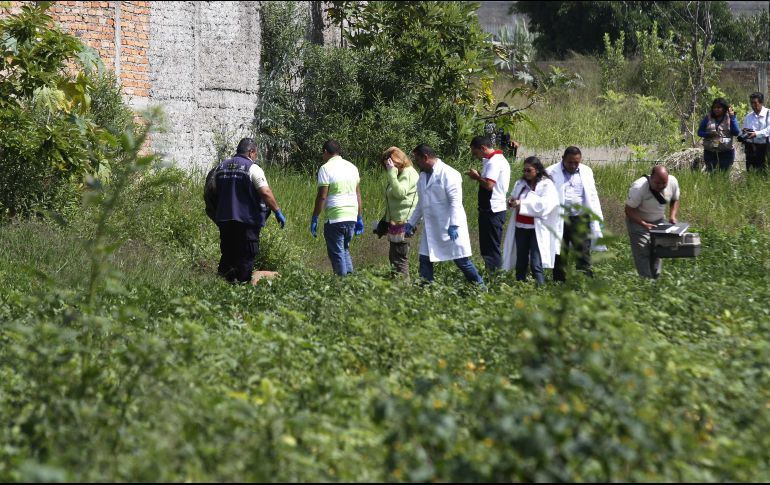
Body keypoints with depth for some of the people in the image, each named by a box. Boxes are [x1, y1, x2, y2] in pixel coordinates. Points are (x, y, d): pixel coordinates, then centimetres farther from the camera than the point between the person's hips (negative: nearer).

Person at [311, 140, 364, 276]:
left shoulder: (326, 168, -7)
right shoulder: (352, 167, 12)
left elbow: (322, 196, -11)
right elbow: (358, 195, 14)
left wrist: (314, 219, -6)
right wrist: (360, 218, 19)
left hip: (334, 219, -6)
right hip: (352, 217, 6)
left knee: (337, 253, 1)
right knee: (345, 249, 18)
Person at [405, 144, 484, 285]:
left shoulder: (448, 174, -12)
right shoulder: (423, 176, 13)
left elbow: (455, 202, -18)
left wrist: (454, 225, -25)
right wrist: (411, 223, 19)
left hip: (450, 227, -7)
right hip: (431, 229, 8)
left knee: (461, 260, -2)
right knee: (425, 260, 2)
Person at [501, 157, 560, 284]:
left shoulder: (546, 185, -5)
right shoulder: (520, 184, 12)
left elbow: (545, 204, -18)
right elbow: (514, 197, 23)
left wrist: (522, 203, -19)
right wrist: (511, 202, -2)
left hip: (537, 229, -6)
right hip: (520, 227, 6)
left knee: (536, 264, -12)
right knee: (521, 262, 10)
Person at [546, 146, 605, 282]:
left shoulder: (586, 172, 12)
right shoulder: (552, 173, 1)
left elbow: (593, 196, 17)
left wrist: (597, 218, 10)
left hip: (581, 219, 2)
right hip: (560, 220, -2)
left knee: (584, 253, -5)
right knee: (560, 256, 4)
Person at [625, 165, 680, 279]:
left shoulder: (673, 182, -16)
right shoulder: (639, 187, -32)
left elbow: (675, 200, 5)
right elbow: (629, 210, -24)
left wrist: (673, 215, -13)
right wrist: (644, 224, -35)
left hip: (658, 220, 5)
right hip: (638, 221, -5)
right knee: (642, 253, -15)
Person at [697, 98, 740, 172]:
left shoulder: (730, 118, 3)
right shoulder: (708, 118, 7)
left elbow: (736, 133, -10)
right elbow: (699, 132, 9)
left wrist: (732, 117, -14)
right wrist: (708, 134, -11)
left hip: (726, 152, -1)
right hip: (710, 152, 1)